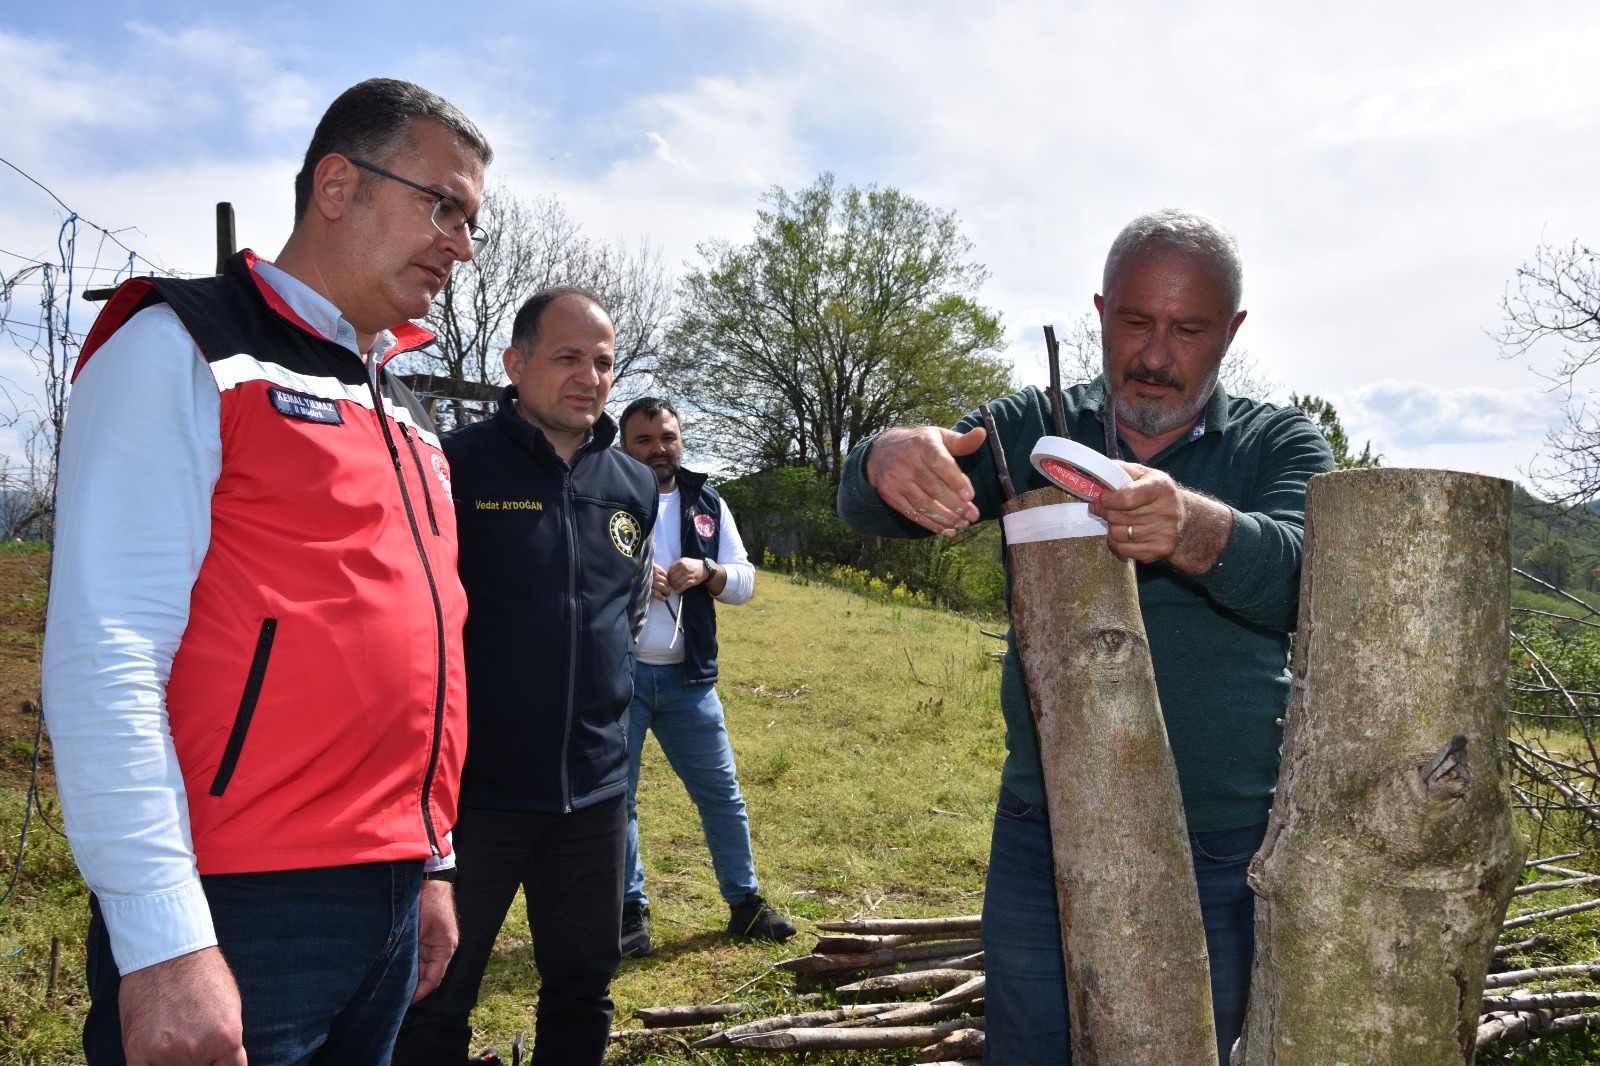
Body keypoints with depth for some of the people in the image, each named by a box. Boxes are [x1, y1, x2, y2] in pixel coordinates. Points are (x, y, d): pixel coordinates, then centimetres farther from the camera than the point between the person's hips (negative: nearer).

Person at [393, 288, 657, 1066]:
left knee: (584, 987, 18)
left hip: (593, 788, 5)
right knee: (436, 1001, 10)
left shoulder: (634, 487, 7)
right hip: (473, 786, -5)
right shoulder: (455, 464, -10)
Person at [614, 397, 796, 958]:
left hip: (687, 678, 3)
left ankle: (745, 902, 23)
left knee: (721, 792, 9)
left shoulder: (707, 505, 12)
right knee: (617, 797, 5)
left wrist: (705, 572, -10)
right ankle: (630, 911, 20)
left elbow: (744, 581, 9)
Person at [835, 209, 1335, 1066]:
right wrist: (894, 459, -33)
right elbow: (863, 507, -8)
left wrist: (1193, 527, -44)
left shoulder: (1281, 445, -1)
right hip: (1042, 843, 1)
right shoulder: (1034, 429, 3)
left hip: (1222, 863, -1)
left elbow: (1301, 576, -21)